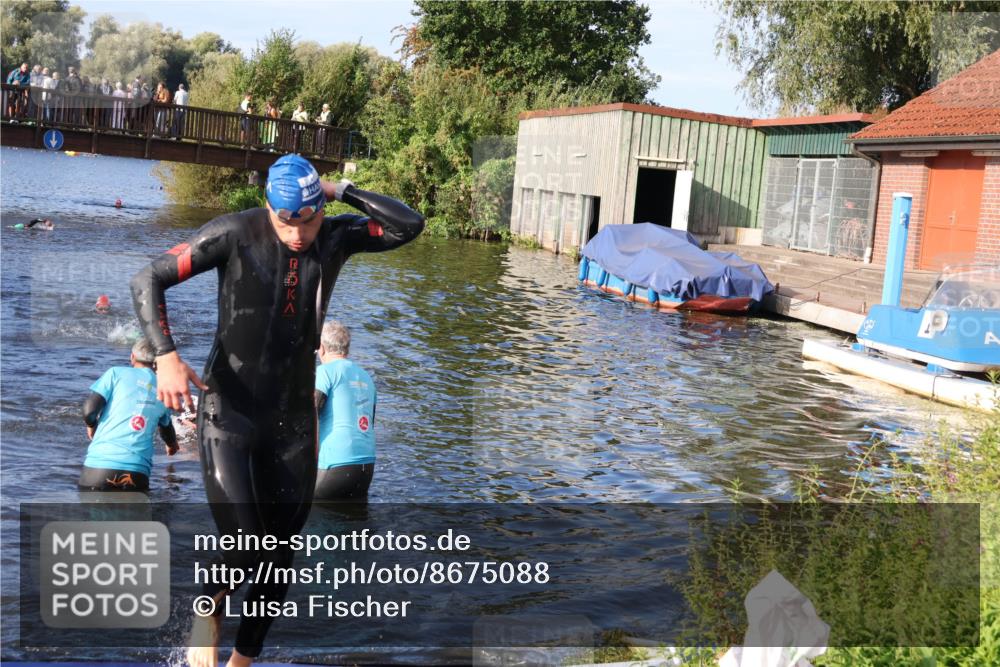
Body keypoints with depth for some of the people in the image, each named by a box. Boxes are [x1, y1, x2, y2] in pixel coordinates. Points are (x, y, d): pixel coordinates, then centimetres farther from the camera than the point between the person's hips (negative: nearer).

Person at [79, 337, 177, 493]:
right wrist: (172, 445, 57)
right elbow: (166, 427, 35)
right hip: (138, 472, 2)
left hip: (100, 464, -2)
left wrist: (91, 425, 19)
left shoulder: (116, 372, 4)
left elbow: (89, 409, -5)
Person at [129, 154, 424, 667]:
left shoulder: (337, 237, -1)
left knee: (280, 558, 8)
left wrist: (341, 191, -13)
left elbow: (409, 225, -12)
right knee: (245, 553, -14)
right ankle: (209, 610, 22)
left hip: (293, 419, 4)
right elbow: (148, 279, -11)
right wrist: (166, 357, -24)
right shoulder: (235, 233, -12)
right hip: (229, 413, -4)